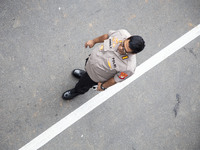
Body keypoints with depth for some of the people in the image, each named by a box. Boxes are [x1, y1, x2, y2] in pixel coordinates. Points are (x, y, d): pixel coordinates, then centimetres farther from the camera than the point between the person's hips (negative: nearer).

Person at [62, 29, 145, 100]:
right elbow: (107, 36, -8)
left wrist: (103, 86, -6)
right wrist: (94, 41, 6)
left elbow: (116, 79, -23)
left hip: (95, 76, -4)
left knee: (82, 86, 26)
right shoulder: (123, 33, -30)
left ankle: (77, 91, 63)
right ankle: (85, 75, 76)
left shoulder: (128, 67, -42)